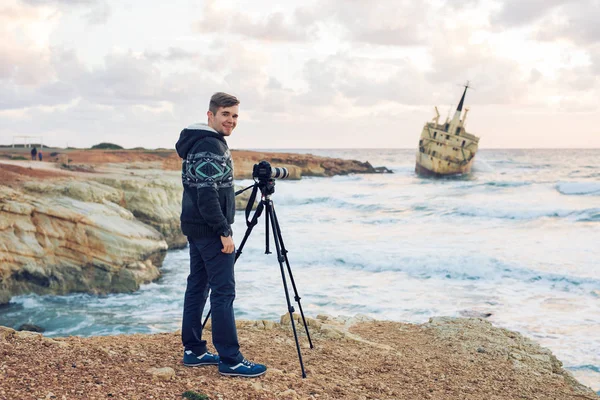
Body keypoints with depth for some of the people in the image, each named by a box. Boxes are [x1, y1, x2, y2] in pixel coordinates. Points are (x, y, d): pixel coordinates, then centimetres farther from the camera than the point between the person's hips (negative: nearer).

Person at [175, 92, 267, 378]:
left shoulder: (198, 143, 16)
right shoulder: (211, 146, -16)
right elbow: (207, 193, -23)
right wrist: (224, 232, -21)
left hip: (195, 227, 10)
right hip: (210, 230, -10)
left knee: (197, 286, 11)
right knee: (223, 290, -7)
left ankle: (193, 351, 17)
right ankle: (230, 360, -4)